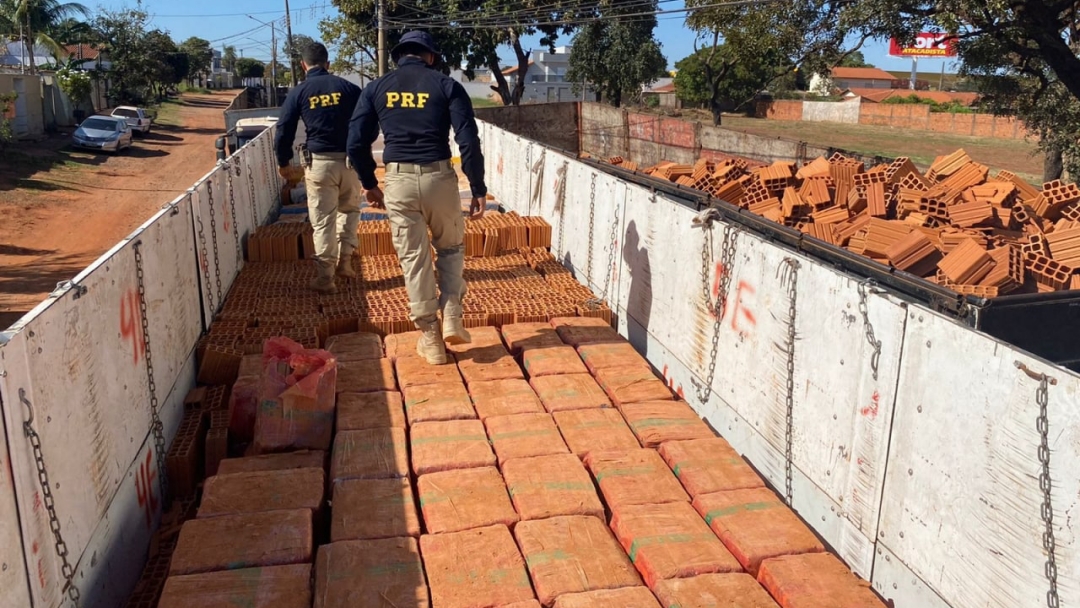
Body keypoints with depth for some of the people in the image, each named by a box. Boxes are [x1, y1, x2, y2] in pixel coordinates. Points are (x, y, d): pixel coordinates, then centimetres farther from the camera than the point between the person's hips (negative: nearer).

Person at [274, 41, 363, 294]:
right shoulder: (348, 87, 3)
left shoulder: (298, 92, 1)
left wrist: (283, 162, 15)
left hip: (319, 162, -1)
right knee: (350, 209, 23)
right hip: (349, 160, 1)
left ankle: (325, 279, 4)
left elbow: (284, 131, 0)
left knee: (323, 221, 3)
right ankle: (345, 261, 18)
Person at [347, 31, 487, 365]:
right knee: (451, 247, 21)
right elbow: (469, 142, -6)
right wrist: (478, 190, 0)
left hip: (399, 180, 1)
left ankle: (430, 339, 15)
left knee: (413, 259, 9)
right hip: (440, 177, -1)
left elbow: (357, 143, 5)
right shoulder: (447, 86, 3)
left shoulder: (376, 89, 8)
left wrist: (370, 184, 18)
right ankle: (452, 319, 11)